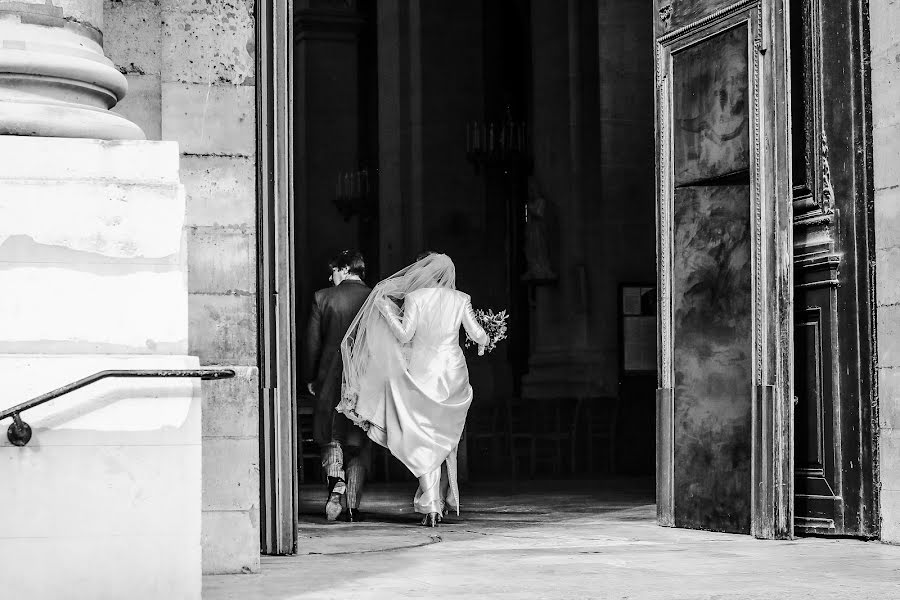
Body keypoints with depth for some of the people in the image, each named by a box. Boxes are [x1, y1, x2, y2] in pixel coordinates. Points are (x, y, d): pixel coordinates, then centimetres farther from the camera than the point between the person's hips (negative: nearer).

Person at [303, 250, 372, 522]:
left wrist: (310, 377, 11)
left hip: (331, 377, -1)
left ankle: (336, 480, -17)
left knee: (330, 437, 11)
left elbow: (313, 341, 1)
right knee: (358, 443, 9)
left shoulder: (323, 298, -2)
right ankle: (351, 506, 6)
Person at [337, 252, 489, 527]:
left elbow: (404, 335, -12)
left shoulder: (414, 298, -7)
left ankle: (430, 506, -11)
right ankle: (445, 498, 19)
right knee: (445, 438, 17)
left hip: (422, 373, -2)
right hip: (453, 373, 3)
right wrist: (483, 340, 20)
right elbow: (478, 334, -1)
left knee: (422, 442, 0)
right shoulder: (460, 300, 0)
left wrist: (386, 311, -3)